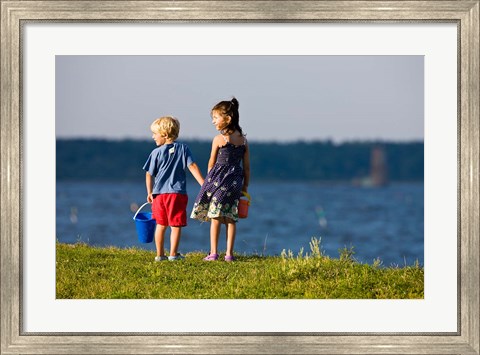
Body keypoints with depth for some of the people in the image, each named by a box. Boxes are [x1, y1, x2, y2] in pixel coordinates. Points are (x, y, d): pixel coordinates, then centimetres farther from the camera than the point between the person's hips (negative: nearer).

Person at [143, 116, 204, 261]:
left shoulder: (157, 152, -1)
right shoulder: (183, 148, 1)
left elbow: (149, 174, 2)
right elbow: (192, 166, -7)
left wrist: (150, 192, 12)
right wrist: (203, 184, -7)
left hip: (159, 193, 1)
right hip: (178, 193, -1)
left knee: (161, 225, 12)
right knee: (176, 225, 3)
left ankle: (160, 254, 14)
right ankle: (173, 253, 0)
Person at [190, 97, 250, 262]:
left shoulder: (219, 139, -8)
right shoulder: (243, 140, 6)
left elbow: (211, 163, -1)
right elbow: (246, 167, 8)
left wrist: (210, 180, 14)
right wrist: (245, 186, 16)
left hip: (218, 179, -4)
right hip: (235, 181, 4)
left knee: (215, 217, 2)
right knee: (231, 219, 7)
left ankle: (213, 253, 0)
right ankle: (229, 253, 5)